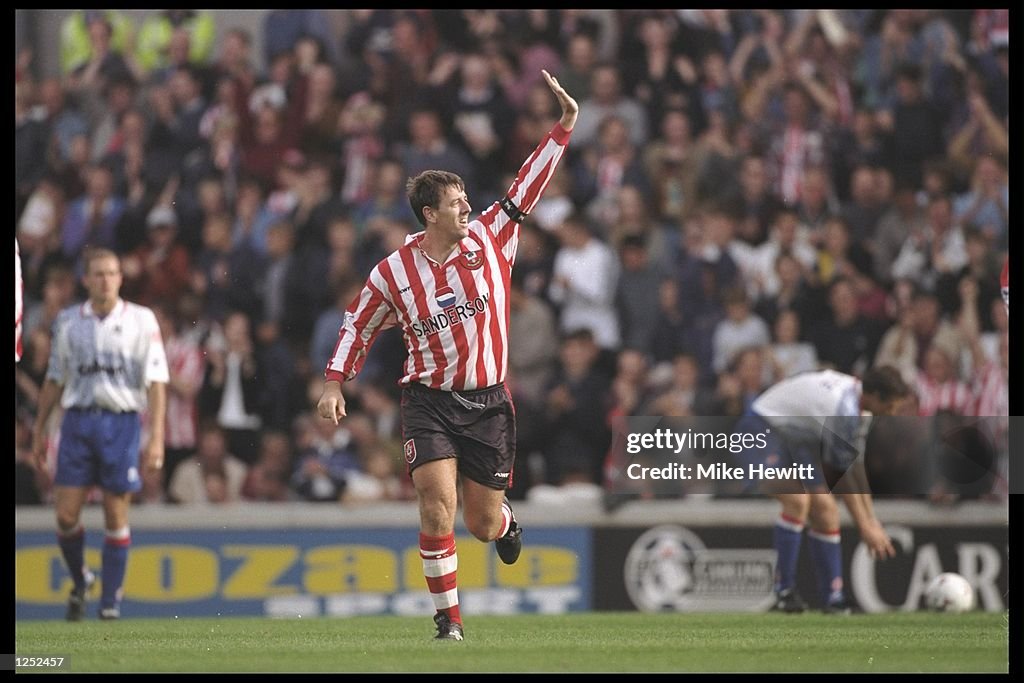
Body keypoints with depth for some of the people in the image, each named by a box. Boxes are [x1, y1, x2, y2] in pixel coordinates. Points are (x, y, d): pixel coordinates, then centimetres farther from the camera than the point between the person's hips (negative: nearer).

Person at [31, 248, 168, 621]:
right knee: (66, 516, -3)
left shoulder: (141, 320, 0)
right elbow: (55, 380, 16)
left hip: (121, 422, -2)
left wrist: (156, 437, -11)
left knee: (116, 517, -1)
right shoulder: (68, 321, 8)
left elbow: (156, 381, -3)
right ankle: (80, 580, 22)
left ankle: (111, 600, 7)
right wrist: (39, 430, 15)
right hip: (78, 420, 2)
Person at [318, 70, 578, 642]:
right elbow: (359, 326, 10)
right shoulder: (393, 272, -3)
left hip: (489, 401, 2)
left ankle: (507, 525, 46)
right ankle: (449, 619, -7)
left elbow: (529, 187, 1)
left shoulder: (489, 240, 0)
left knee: (483, 522, 5)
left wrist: (565, 126, -4)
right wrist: (334, 384, 3)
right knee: (438, 506, -18)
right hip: (429, 401, -2)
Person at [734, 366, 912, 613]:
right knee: (798, 499, -28)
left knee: (825, 510, 2)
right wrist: (866, 527, -20)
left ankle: (833, 600, 7)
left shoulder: (859, 405, -1)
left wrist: (871, 519, 3)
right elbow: (843, 474, -26)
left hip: (795, 439, 10)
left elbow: (856, 465, 4)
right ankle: (784, 591, -21)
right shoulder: (846, 410, -31)